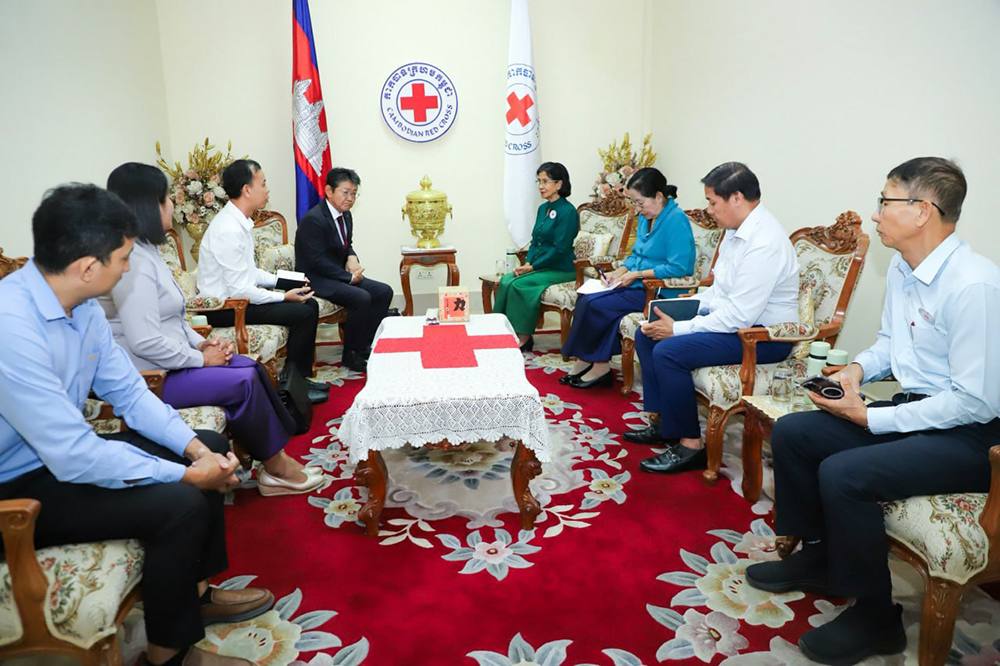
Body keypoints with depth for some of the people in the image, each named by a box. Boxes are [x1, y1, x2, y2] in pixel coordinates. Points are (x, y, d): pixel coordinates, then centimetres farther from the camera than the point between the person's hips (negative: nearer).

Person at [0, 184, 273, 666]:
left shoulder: (82, 306, -4)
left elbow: (128, 392, 2)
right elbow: (75, 457, -32)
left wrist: (195, 448, -12)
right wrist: (188, 474, -24)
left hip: (59, 451, 9)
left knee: (211, 447, 7)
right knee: (181, 504, -24)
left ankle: (194, 590, 22)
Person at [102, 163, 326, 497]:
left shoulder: (145, 251, 11)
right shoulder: (132, 261, -22)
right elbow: (145, 342, -27)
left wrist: (201, 343, 2)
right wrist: (201, 358, -15)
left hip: (164, 362, 10)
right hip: (147, 376, -10)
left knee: (250, 367, -1)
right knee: (243, 382, -13)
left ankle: (277, 460, 1)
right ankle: (275, 467, 4)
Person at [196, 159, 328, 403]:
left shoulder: (240, 222, 6)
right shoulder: (229, 230, -24)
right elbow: (239, 290, -24)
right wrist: (284, 296, -15)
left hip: (238, 295, 10)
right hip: (225, 307, -10)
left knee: (309, 304, 6)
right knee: (304, 313, -15)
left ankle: (300, 377, 14)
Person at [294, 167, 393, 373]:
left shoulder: (345, 215, 7)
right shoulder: (313, 219, -19)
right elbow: (317, 261, -22)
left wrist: (352, 258, -4)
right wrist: (349, 277, -17)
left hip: (338, 274, 9)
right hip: (316, 279, -9)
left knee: (384, 292, -5)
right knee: (362, 298, -28)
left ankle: (365, 347, 2)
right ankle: (351, 355, -10)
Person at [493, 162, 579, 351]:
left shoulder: (568, 212, -13)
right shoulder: (542, 209, 13)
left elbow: (560, 249, -18)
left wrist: (533, 267, -17)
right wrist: (527, 263, -3)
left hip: (561, 270, -8)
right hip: (539, 266, 8)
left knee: (518, 284, -25)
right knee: (505, 281, -15)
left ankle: (523, 338, -14)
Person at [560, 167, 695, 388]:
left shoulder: (676, 221, -15)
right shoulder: (645, 218, 13)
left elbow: (679, 268, -22)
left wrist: (637, 274, -18)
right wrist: (620, 272, 4)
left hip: (661, 291, -9)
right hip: (639, 286, 9)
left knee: (596, 304, -19)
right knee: (585, 299, -10)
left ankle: (595, 364, 0)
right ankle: (598, 366, -8)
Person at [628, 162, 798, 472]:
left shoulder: (764, 243, -24)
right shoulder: (736, 231, 6)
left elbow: (739, 317, -27)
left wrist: (678, 328, -21)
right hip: (733, 318, 10)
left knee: (668, 351, -25)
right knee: (647, 334, 4)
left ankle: (689, 444, -10)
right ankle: (663, 422, 13)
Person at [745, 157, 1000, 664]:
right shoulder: (901, 269, 2)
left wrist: (870, 419, -22)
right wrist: (858, 367, -2)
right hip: (915, 409, 9)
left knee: (843, 474, -28)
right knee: (792, 432, 2)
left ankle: (875, 618, -3)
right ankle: (817, 557, 20)